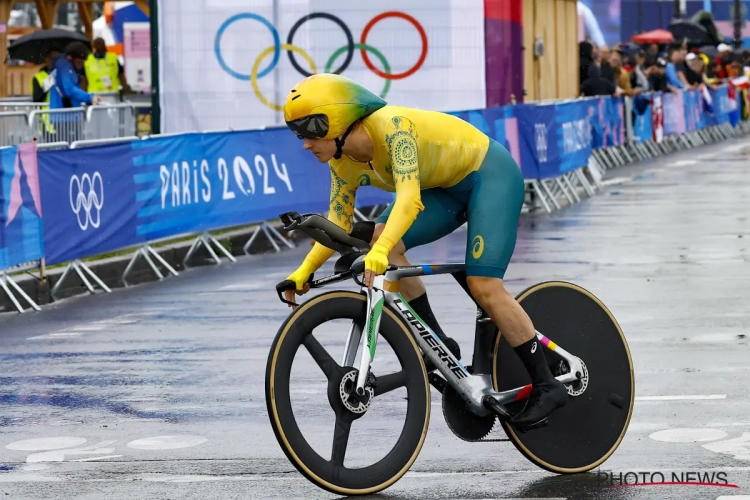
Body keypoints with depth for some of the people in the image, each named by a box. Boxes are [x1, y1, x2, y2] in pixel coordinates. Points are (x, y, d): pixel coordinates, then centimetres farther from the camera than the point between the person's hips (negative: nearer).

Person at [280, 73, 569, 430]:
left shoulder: (391, 126, -33)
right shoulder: (343, 162, -8)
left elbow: (410, 197, -45)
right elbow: (338, 225, 0)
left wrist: (382, 250, -58)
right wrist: (305, 269, -13)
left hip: (491, 173, -8)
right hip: (446, 186, 8)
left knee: (483, 285, -18)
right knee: (382, 243, -16)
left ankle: (546, 386, -6)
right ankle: (439, 346, -5)